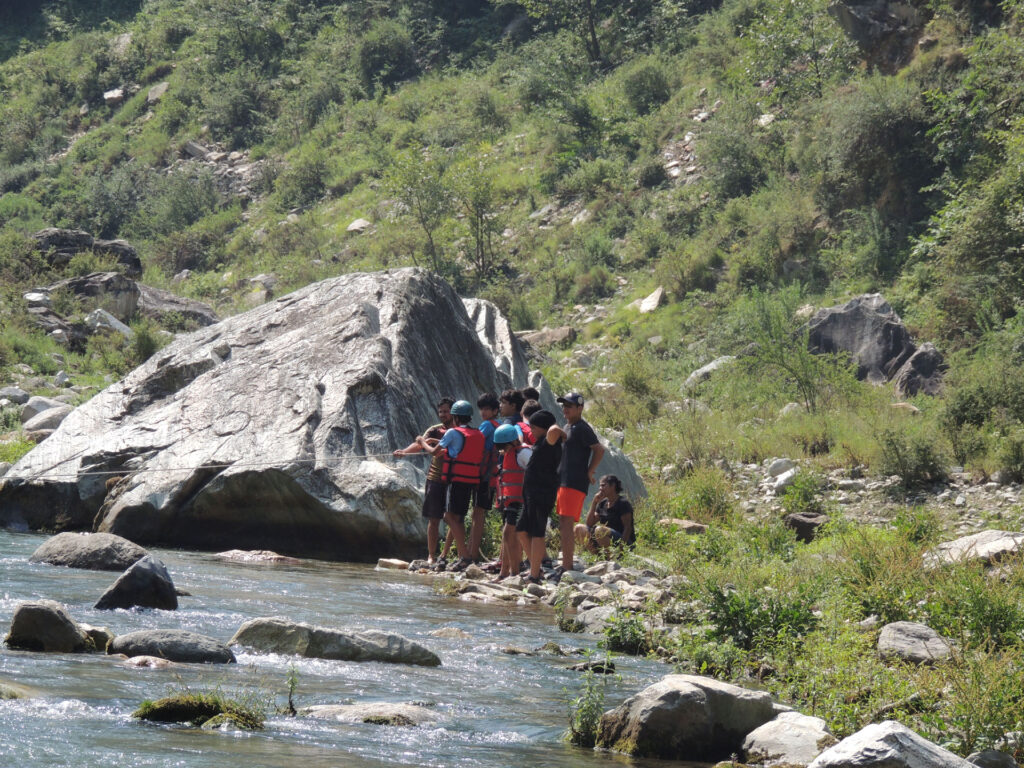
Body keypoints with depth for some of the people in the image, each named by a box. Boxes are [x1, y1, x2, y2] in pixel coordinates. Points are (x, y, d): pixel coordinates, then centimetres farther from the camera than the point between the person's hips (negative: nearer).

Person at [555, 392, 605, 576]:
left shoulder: (581, 428, -10)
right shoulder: (567, 428, 20)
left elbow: (599, 449, -18)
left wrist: (589, 472, -13)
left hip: (575, 483, -10)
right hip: (563, 483, 10)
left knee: (567, 525, -14)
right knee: (563, 526, 13)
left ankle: (567, 568, -16)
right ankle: (566, 564, 19)